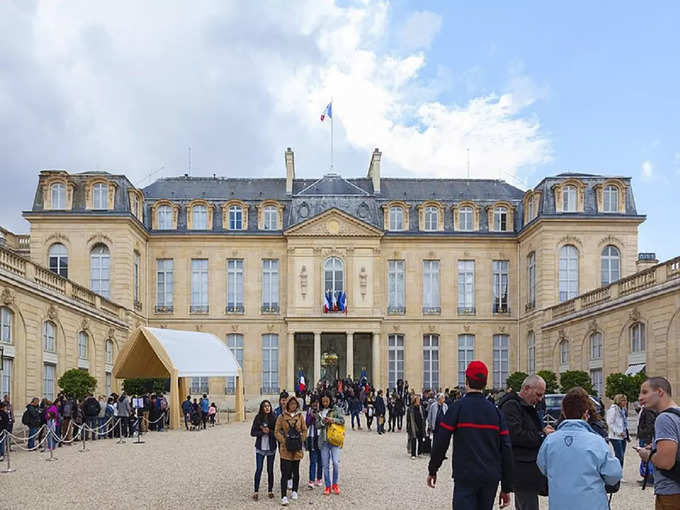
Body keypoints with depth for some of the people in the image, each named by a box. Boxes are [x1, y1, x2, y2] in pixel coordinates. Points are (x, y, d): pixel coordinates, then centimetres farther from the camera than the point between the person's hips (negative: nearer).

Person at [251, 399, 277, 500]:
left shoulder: (274, 418, -3)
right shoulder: (258, 418, -1)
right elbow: (252, 432, -2)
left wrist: (269, 431, -20)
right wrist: (262, 432, -15)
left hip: (271, 448, 0)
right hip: (260, 447, 0)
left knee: (270, 470, 8)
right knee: (259, 469, -3)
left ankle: (270, 490, 19)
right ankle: (256, 491, 4)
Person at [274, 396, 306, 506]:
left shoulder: (300, 416, 6)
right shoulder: (281, 417, -1)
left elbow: (304, 430, 11)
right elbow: (277, 432, 0)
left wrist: (301, 441, -1)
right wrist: (284, 441, -10)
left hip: (297, 448, 3)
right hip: (285, 448, -3)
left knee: (296, 471, 12)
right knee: (285, 472, -8)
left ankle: (294, 491, 30)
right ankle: (283, 496, -8)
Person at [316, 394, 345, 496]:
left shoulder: (336, 409, 3)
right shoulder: (319, 412, 10)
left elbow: (342, 420, -2)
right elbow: (317, 425, 6)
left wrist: (332, 420, -14)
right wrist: (322, 422, -13)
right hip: (323, 440, 3)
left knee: (336, 462, -11)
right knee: (325, 464, 4)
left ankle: (335, 484, 7)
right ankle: (327, 486, 12)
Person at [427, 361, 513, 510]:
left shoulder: (458, 407, -6)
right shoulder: (494, 410, 7)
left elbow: (441, 442, -7)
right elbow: (506, 449, 6)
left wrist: (432, 470, 6)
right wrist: (506, 487, 10)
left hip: (465, 477, -5)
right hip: (491, 479, 5)